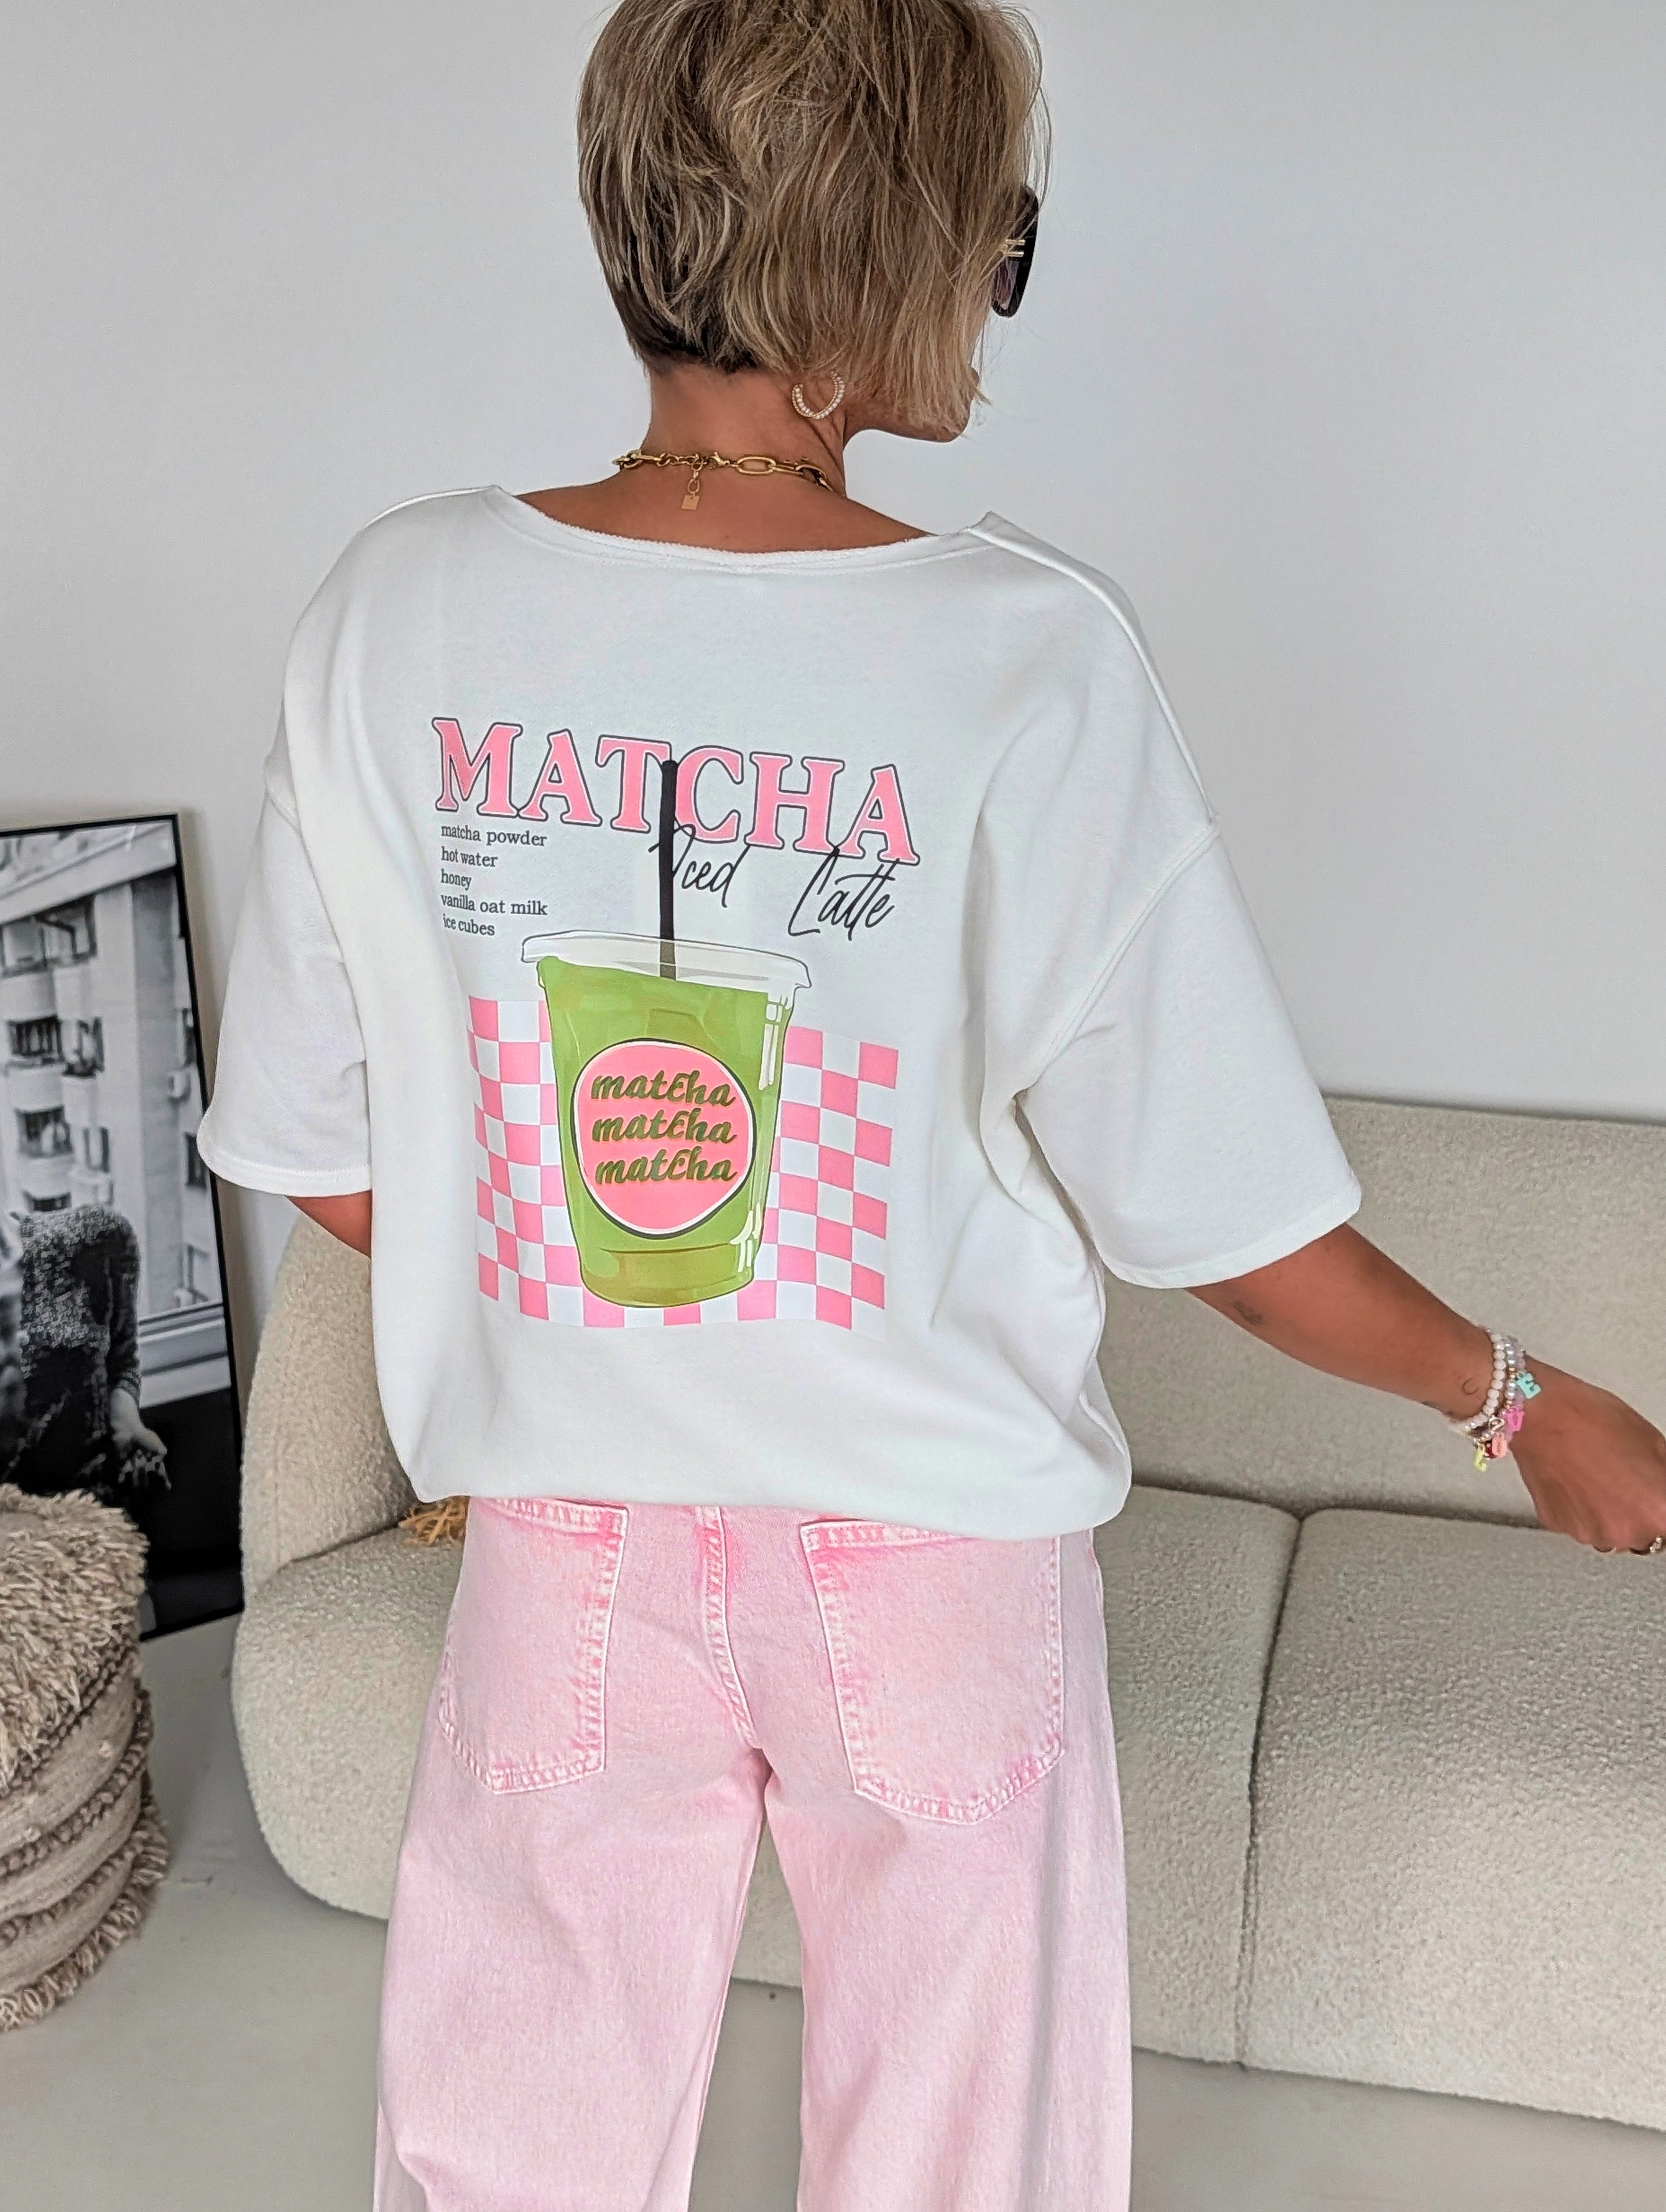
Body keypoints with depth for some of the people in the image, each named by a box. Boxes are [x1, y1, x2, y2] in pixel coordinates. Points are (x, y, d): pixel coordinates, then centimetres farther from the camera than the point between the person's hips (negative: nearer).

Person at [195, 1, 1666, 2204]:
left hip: (567, 1543, 3)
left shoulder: (397, 612, -11)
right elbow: (1216, 1209, -13)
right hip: (937, 1552, -2)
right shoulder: (1032, 658, -19)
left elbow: (317, 1153, -3)